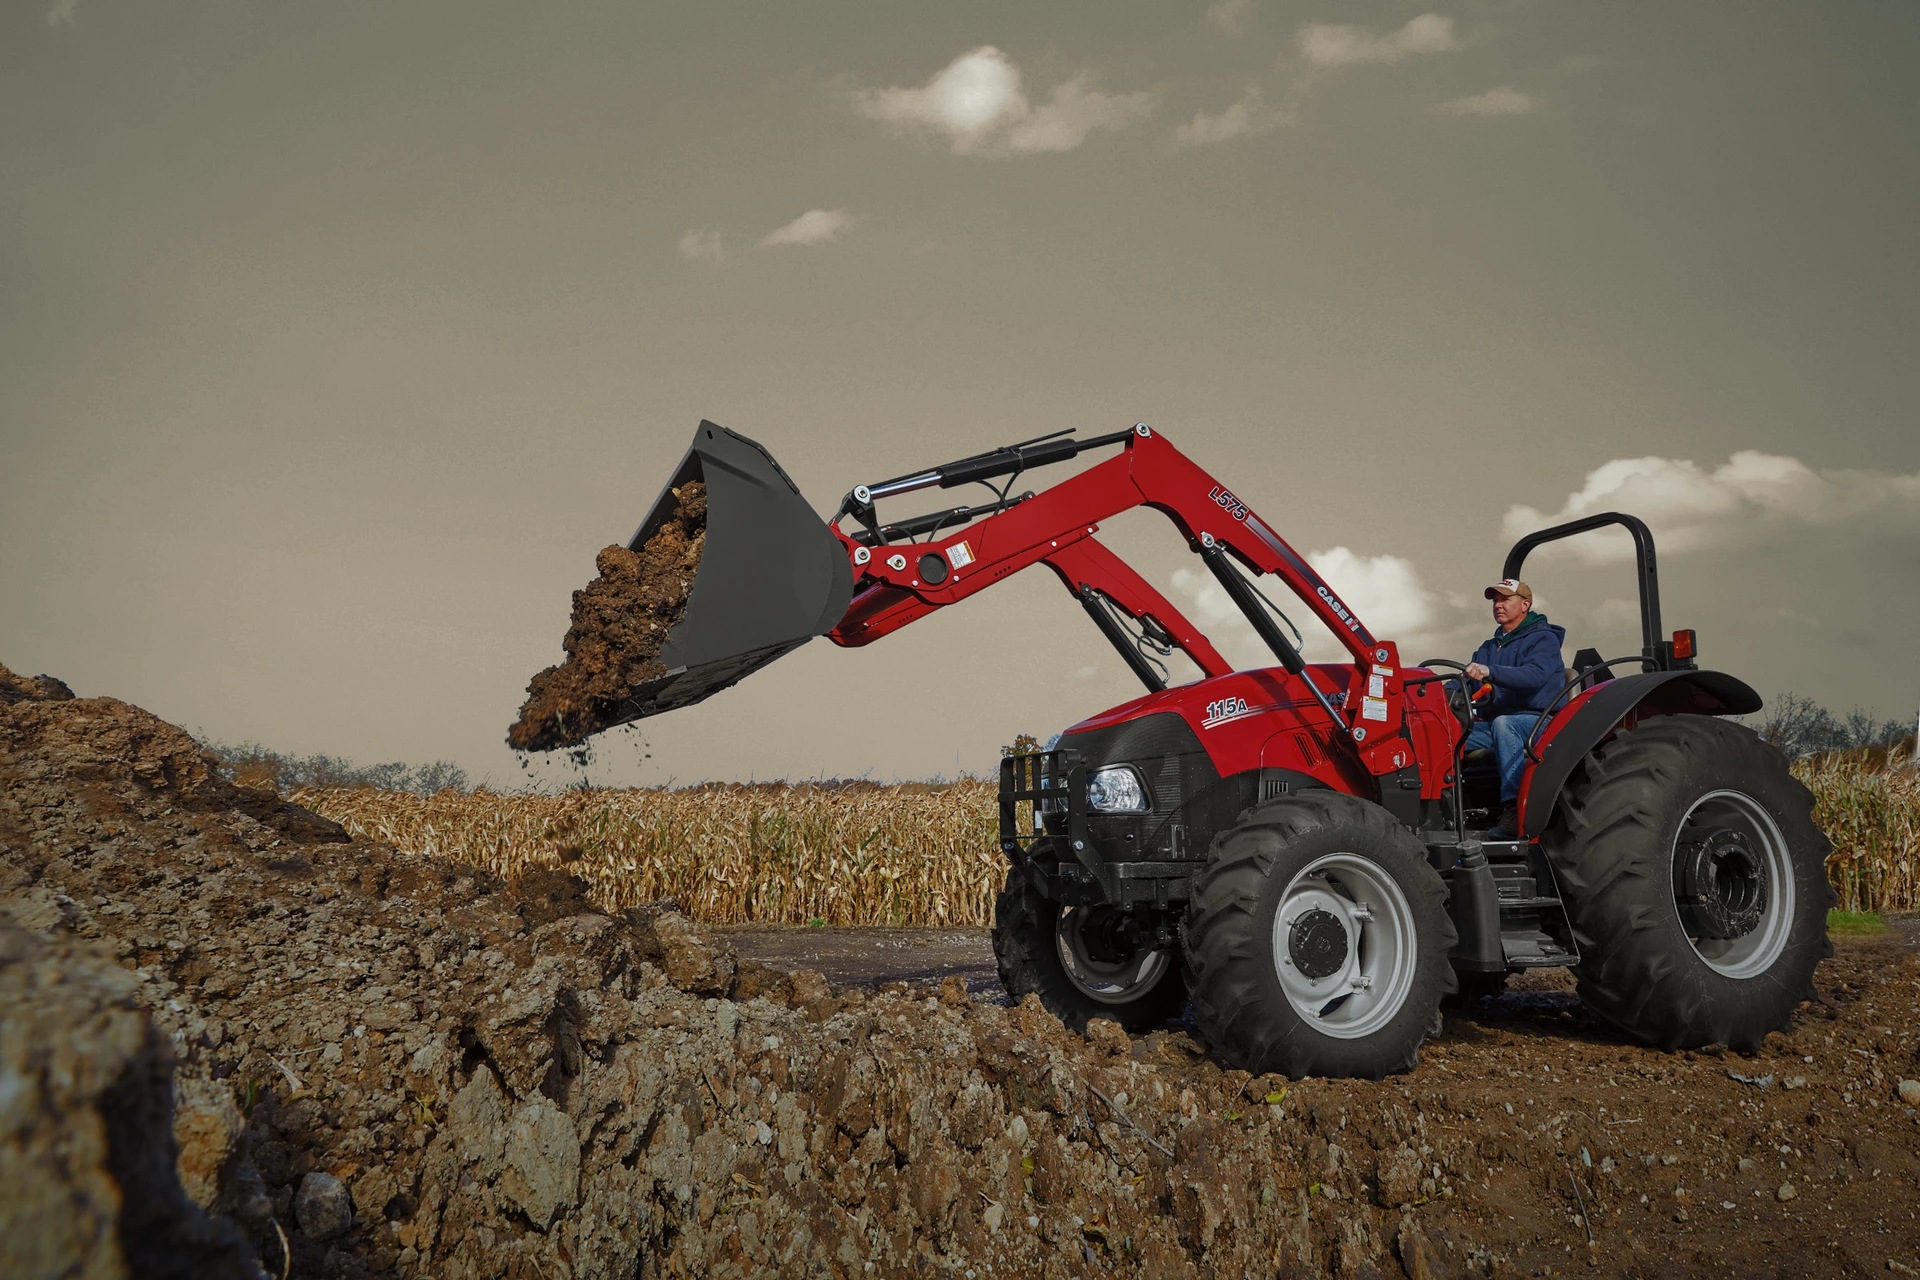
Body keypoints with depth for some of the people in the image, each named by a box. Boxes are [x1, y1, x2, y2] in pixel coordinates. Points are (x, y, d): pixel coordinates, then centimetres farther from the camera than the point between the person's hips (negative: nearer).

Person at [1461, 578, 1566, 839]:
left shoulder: (1543, 639, -1)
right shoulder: (1489, 648, 23)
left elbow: (1534, 676, -22)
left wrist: (1490, 672, -38)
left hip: (1539, 722, -7)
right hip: (1492, 724, 7)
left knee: (1503, 723, -39)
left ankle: (1515, 810, -45)